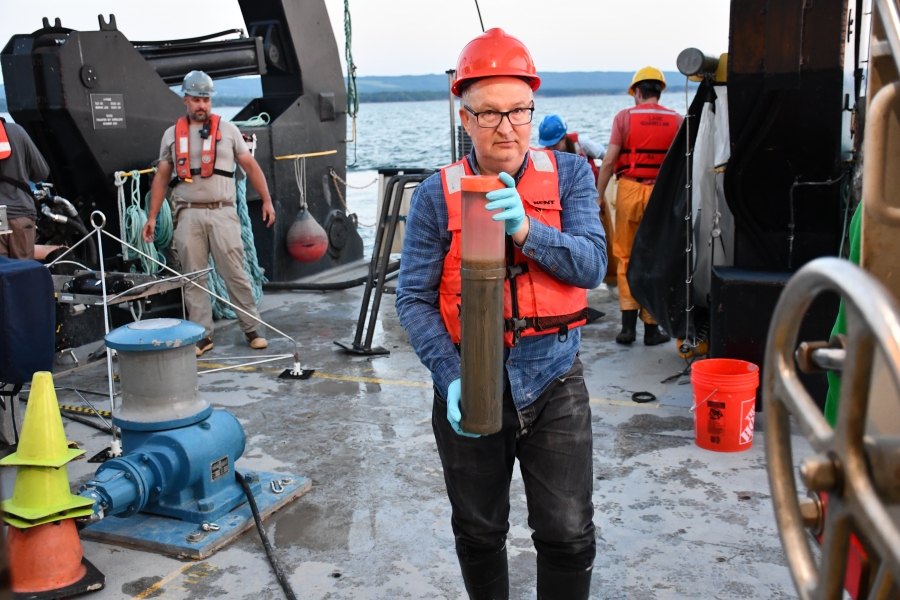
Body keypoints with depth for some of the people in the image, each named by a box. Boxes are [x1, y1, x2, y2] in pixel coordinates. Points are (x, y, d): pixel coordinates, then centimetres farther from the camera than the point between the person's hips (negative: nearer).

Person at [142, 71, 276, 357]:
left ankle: (252, 330, 7)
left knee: (235, 274, -2)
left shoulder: (227, 129, 9)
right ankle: (203, 335, 10)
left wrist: (266, 200, 0)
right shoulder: (172, 135, 13)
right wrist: (152, 217, 9)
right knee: (193, 278, 3)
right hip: (188, 215, 2)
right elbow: (161, 178, 14)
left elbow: (250, 165, 8)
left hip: (222, 213, -2)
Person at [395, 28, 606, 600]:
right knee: (479, 533, 17)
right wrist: (451, 377, -19)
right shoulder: (438, 194, -5)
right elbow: (414, 298, -7)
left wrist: (525, 229, -29)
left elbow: (592, 265, -12)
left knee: (569, 535, 3)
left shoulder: (568, 174, -2)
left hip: (554, 382, 0)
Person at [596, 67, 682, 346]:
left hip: (630, 190, -1)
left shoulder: (625, 117, -1)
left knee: (626, 258, 10)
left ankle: (628, 324, 6)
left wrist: (599, 195, 2)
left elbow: (609, 161, -5)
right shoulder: (676, 120, 4)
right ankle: (651, 328, 12)